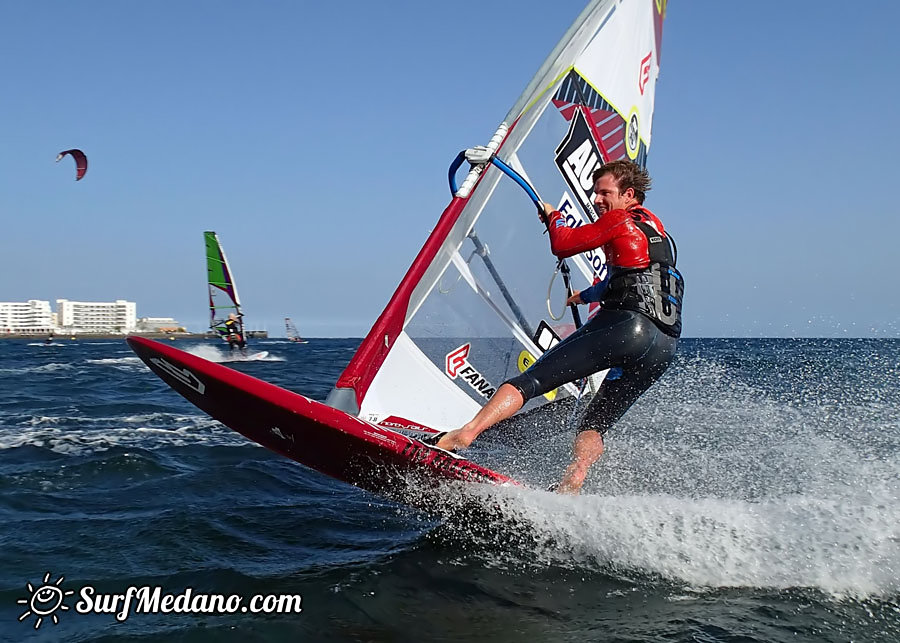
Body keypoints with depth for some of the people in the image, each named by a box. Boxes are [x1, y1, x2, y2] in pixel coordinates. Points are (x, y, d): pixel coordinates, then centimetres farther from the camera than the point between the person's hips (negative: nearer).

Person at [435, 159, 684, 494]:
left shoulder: (621, 219, 4)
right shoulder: (654, 227, 31)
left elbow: (562, 244, 3)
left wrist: (553, 216, 24)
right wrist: (584, 296, 58)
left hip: (629, 325, -8)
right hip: (665, 345, 9)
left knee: (532, 380, -10)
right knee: (596, 423, 9)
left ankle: (463, 434, -21)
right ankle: (567, 493, -11)